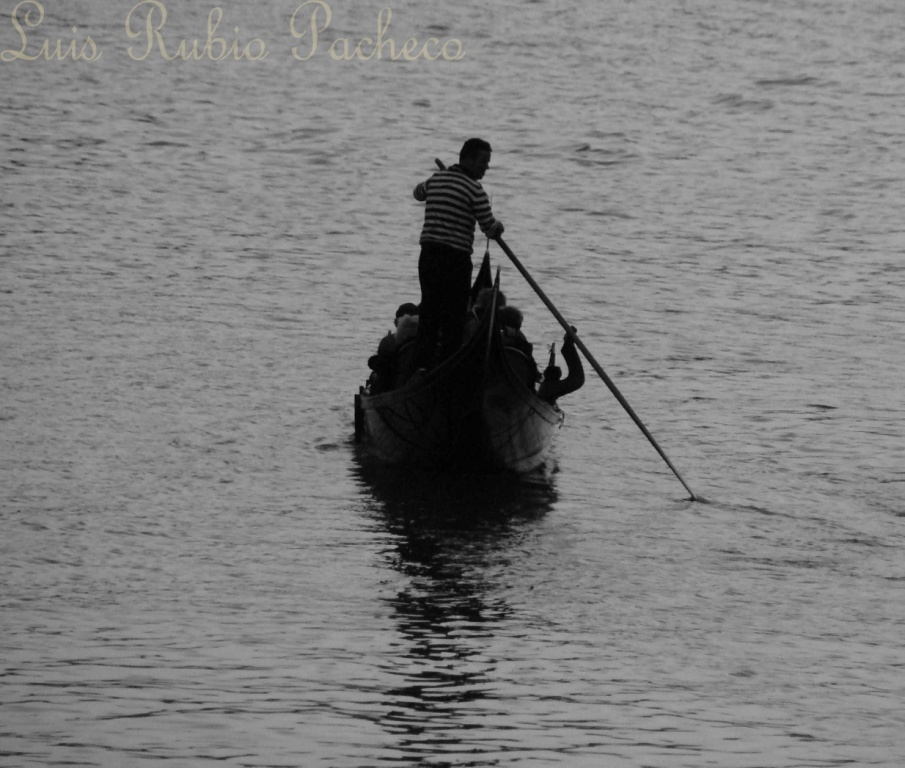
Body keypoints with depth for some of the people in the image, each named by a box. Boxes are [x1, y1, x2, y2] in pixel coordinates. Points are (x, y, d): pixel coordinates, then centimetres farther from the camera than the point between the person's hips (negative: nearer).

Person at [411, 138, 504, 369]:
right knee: (453, 317, -1)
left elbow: (418, 192, 33)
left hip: (428, 254, 6)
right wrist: (499, 227, 14)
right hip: (456, 258, -6)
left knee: (429, 313, 11)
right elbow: (490, 229, -10)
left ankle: (422, 364, 10)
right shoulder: (474, 189, -11)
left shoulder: (436, 179, 10)